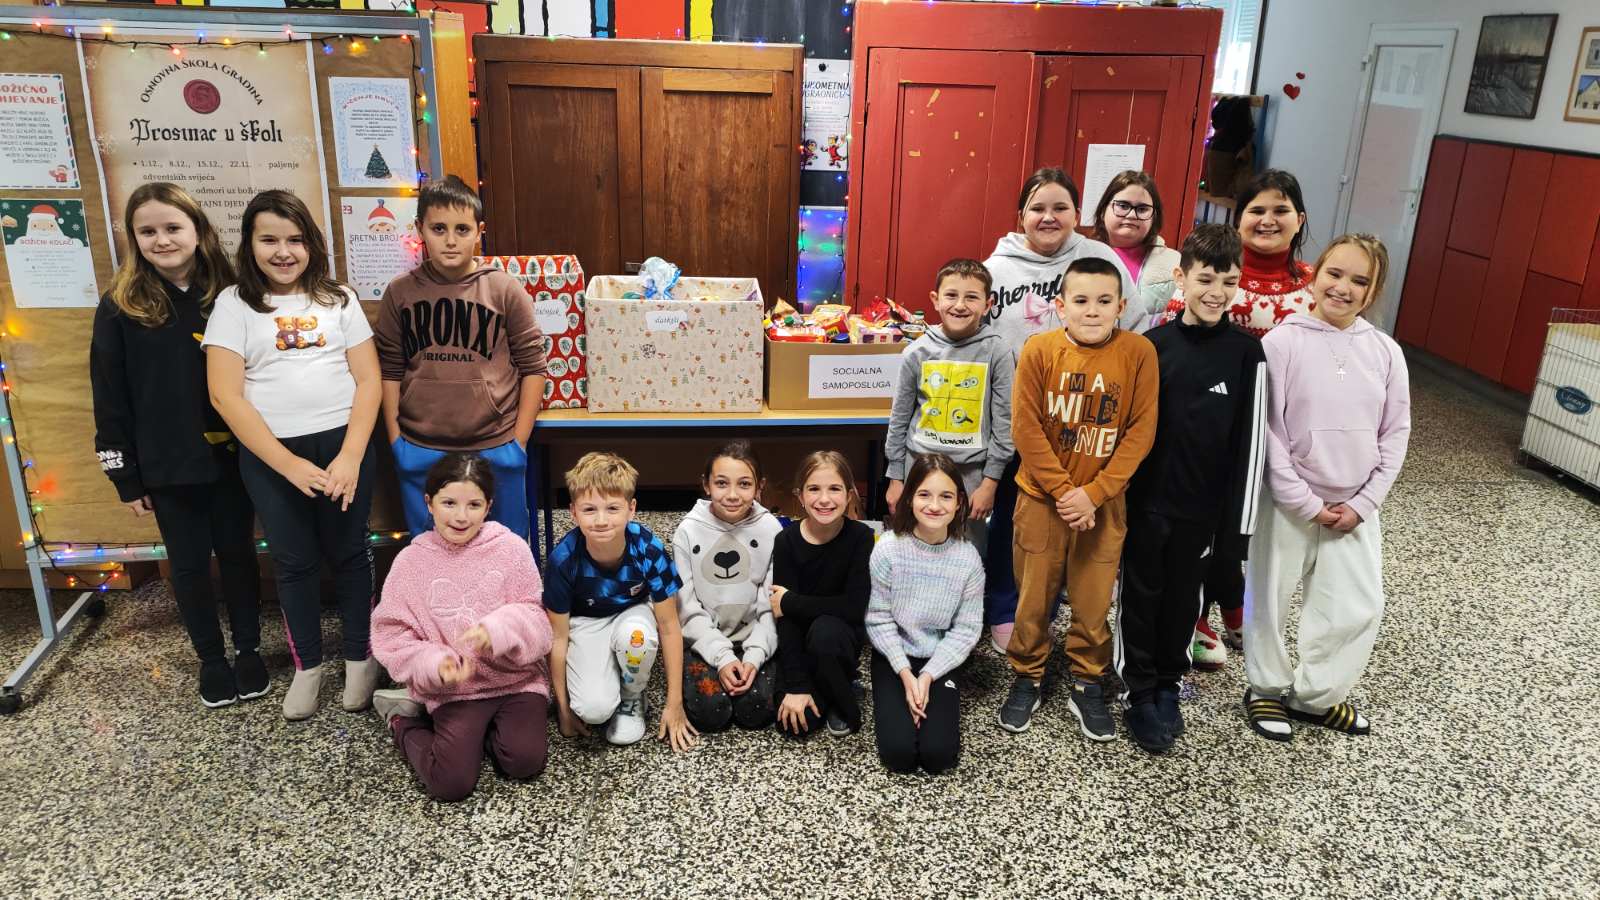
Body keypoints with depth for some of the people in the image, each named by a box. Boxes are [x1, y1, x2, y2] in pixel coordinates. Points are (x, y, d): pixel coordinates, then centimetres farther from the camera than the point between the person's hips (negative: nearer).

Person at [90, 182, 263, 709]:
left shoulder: (228, 297, -2)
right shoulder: (119, 308, -4)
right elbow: (110, 399, -2)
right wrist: (125, 476, -3)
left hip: (231, 456, 0)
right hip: (167, 466, 0)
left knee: (238, 553, 12)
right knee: (189, 563, 11)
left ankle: (249, 650, 29)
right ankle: (210, 658, 28)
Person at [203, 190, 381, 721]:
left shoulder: (338, 299, 4)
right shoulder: (234, 304, 0)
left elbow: (368, 379, 0)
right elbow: (226, 395, -7)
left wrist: (350, 457, -11)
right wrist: (289, 465, -13)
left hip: (342, 444, 0)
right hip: (269, 453, 0)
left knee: (348, 553, 9)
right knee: (294, 561, 10)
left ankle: (360, 658, 25)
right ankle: (307, 665, 27)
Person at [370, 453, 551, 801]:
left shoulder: (511, 548, -5)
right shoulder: (412, 561, -3)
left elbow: (534, 620, -5)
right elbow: (391, 636, -1)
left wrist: (499, 629, -27)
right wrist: (435, 666, -18)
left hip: (516, 678, 1)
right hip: (454, 688, 0)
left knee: (525, 761, -20)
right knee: (451, 783, -14)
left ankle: (476, 728, 12)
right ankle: (404, 719, 16)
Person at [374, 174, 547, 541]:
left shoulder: (505, 290, -5)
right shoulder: (400, 293, 0)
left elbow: (532, 366, -1)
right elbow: (390, 370, 6)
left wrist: (519, 442, -3)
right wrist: (395, 440, 4)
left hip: (496, 449, -1)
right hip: (420, 452, 2)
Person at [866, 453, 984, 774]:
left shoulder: (968, 558, -11)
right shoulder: (889, 549, -15)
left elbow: (966, 629, -7)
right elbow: (879, 618, -9)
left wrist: (928, 676, -14)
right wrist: (905, 674, -16)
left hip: (940, 660, 1)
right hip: (894, 655, -1)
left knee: (938, 756, -13)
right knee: (899, 754, -14)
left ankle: (935, 699, 16)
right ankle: (894, 702, 16)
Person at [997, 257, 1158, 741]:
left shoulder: (1139, 352, -8)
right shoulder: (1040, 349, -10)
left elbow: (1141, 431, -7)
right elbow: (1026, 429, -9)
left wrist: (1094, 492, -13)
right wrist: (1063, 490, -13)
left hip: (1103, 503, 0)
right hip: (1042, 498, 0)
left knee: (1094, 601, 9)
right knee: (1033, 597, 10)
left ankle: (1087, 685, 29)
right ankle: (1026, 679, 29)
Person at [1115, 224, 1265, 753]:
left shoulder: (1247, 353, -5)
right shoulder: (1152, 345, -4)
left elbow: (1248, 443, -4)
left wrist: (1237, 523, -5)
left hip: (1202, 507, 0)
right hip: (1144, 500, 0)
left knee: (1183, 599, 14)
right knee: (1141, 596, 9)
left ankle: (1169, 684, 33)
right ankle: (1138, 691, 25)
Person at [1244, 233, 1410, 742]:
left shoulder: (1385, 351, 1)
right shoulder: (1283, 341, -11)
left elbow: (1395, 433, 4)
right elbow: (1267, 428, -13)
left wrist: (1363, 503, -5)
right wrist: (1304, 501, -13)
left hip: (1354, 507, 4)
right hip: (1288, 502, -4)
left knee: (1359, 607, 6)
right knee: (1269, 600, 8)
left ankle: (1313, 695, 26)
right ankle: (1267, 689, 29)